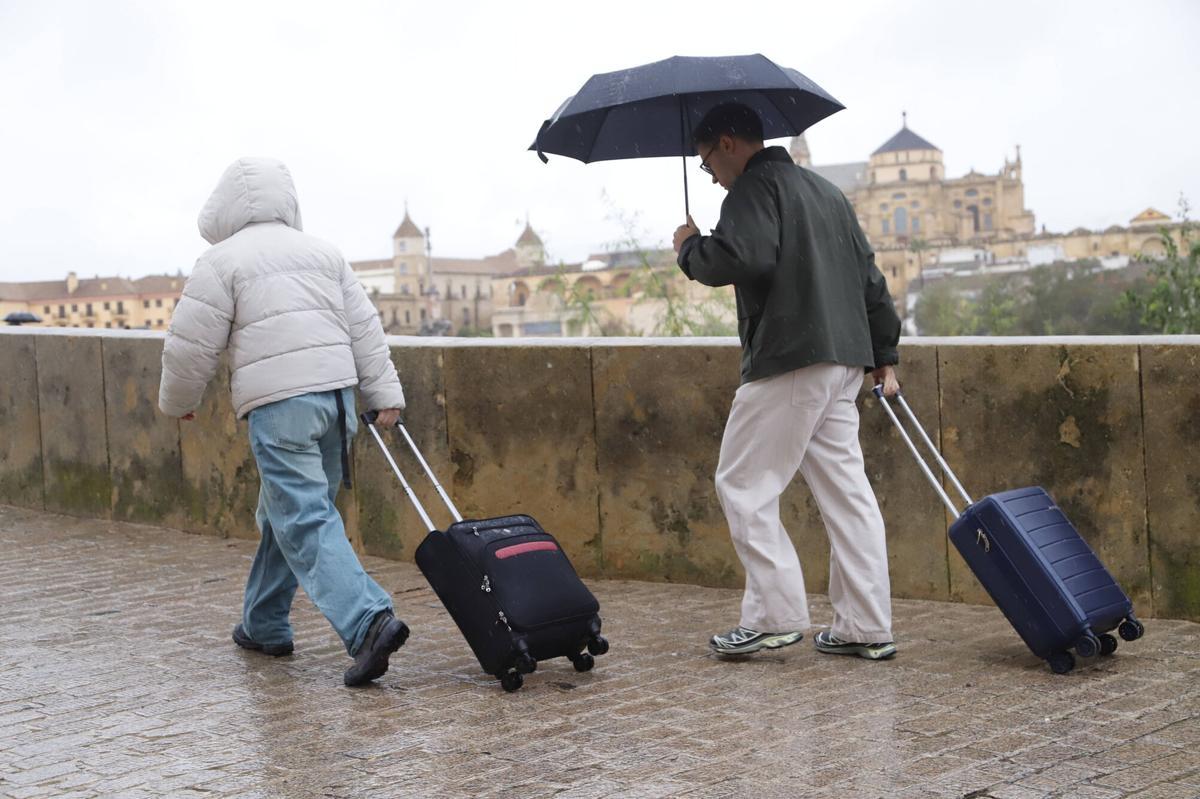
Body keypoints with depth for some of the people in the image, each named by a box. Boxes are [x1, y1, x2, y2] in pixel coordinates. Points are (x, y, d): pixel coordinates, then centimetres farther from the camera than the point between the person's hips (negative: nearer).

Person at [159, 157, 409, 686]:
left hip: (278, 403, -7)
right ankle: (264, 626, 30)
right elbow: (365, 328, 13)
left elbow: (191, 345, 0)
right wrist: (384, 393, 11)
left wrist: (177, 401, 17)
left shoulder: (223, 260, 0)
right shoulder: (322, 252, 18)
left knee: (306, 523, -10)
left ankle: (369, 621, -26)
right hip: (336, 393, 7)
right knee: (283, 514, 20)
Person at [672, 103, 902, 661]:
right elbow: (869, 275, 25)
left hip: (788, 361, -9)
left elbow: (744, 257, -23)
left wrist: (690, 250, -4)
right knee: (846, 490, 7)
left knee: (743, 485, -1)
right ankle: (867, 626, 7)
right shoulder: (826, 191, 25)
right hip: (842, 362, 9)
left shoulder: (754, 187, -4)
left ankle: (776, 615, -4)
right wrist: (884, 354, 27)